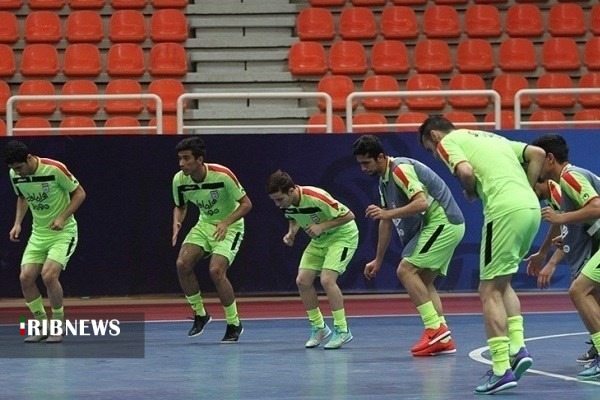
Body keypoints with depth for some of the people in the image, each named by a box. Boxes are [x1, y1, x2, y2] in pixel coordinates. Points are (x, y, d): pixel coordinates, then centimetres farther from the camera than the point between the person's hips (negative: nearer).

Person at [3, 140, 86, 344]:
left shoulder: (55, 169, -22)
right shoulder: (15, 175, -5)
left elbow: (79, 193, -11)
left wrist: (63, 218, -21)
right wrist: (17, 223, 3)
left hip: (63, 232, -6)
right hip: (38, 233, 6)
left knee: (49, 275, -23)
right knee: (26, 277, -9)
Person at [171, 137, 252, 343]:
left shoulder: (222, 175, -27)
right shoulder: (179, 180, -12)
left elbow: (246, 203, -19)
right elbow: (180, 207, 8)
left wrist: (226, 222, -33)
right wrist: (177, 223, -14)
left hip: (229, 227, -5)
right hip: (204, 225, 5)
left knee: (216, 271, -23)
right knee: (182, 264, -16)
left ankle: (234, 324, -4)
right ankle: (200, 314, 5)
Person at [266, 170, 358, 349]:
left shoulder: (316, 198, -33)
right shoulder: (285, 203, -11)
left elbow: (348, 215, -26)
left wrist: (322, 226, -31)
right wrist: (291, 232, -8)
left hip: (342, 235, -8)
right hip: (319, 240, 8)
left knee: (327, 279, -24)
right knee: (302, 280, -5)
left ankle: (342, 330, -13)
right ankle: (319, 328, 11)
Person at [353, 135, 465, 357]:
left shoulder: (400, 169, -16)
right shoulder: (384, 181, 15)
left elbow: (422, 202, -28)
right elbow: (386, 222, 22)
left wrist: (388, 213, -30)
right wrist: (378, 261, 25)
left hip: (442, 221, -10)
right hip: (443, 226, 10)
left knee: (406, 270, -14)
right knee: (423, 281, 8)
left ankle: (435, 329, -17)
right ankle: (443, 339, 4)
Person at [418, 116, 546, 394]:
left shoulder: (448, 142, 8)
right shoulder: (491, 137, 30)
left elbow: (465, 171, -12)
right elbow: (537, 154, 23)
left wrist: (471, 193, 8)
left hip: (505, 211, -8)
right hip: (531, 207, 8)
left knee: (490, 291, 0)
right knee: (502, 283, 23)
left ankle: (502, 369, -6)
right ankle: (517, 348, 9)